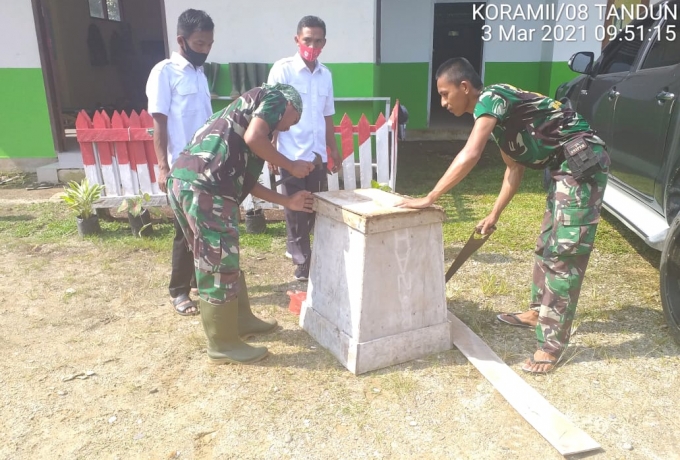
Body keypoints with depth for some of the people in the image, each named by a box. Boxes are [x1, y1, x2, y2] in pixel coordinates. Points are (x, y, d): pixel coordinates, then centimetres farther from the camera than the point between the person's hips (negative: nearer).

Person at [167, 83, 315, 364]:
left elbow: (245, 180, 27)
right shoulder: (274, 97, 9)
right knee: (219, 265, 2)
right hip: (204, 187, -10)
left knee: (224, 261, 21)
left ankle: (241, 321, 37)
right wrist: (291, 166, 2)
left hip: (185, 181, 10)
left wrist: (287, 201, 30)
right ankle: (223, 345, 17)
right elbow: (253, 138, -13)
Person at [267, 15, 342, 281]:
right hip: (291, 154, -5)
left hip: (318, 155, 6)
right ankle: (303, 262, 14)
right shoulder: (282, 70, -5)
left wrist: (333, 150, 18)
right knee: (296, 209, 3)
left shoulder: (326, 74, 11)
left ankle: (294, 249, 32)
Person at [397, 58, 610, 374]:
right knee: (547, 244, 18)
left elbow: (468, 157, -29)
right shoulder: (496, 115, 13)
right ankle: (539, 312, 34)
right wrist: (494, 215, 18)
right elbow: (515, 168, 19)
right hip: (566, 166, 10)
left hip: (583, 161, -10)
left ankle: (552, 343, -1)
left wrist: (428, 199, -25)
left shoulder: (490, 99, -16)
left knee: (564, 253, -8)